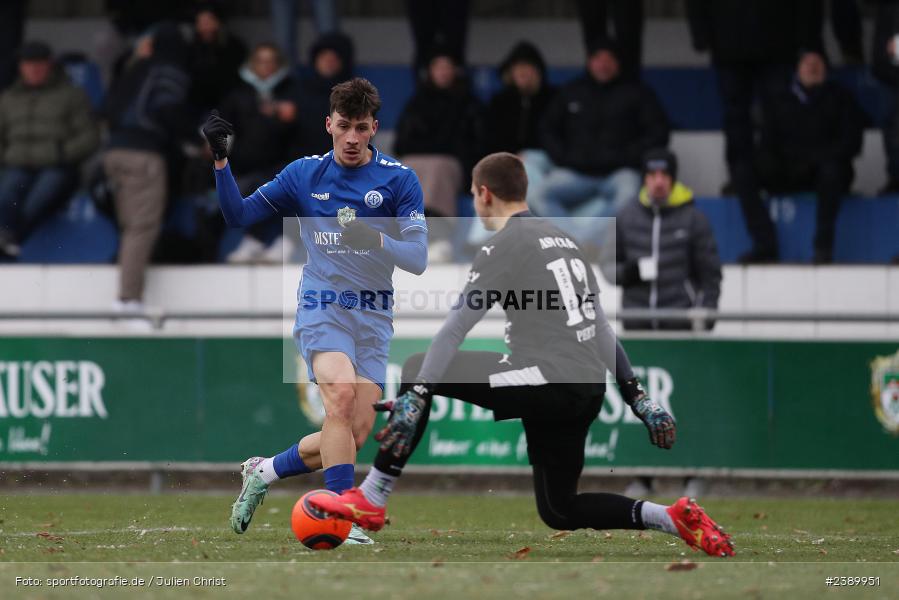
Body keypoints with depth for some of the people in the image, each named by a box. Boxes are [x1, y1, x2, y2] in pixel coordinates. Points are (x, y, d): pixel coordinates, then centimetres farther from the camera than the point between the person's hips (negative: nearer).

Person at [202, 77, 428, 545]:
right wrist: (221, 160, -3)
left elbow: (417, 258, -7)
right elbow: (239, 215, 11)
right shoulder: (304, 174, 5)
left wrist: (375, 239, -27)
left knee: (355, 435, -4)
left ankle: (264, 471, 22)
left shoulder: (400, 180, -1)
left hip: (373, 317, 1)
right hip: (321, 307, -1)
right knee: (341, 394, -29)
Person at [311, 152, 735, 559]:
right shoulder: (564, 239, 22)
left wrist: (414, 396, -15)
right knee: (559, 512, 18)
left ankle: (371, 501, -2)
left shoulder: (504, 246, -3)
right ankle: (675, 518, 2)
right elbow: (599, 325, 22)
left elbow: (456, 327, -11)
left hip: (546, 382, -8)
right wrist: (636, 395, 23)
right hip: (590, 391, 8)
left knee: (417, 370, 3)